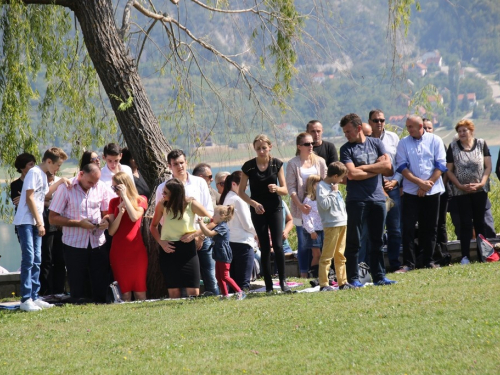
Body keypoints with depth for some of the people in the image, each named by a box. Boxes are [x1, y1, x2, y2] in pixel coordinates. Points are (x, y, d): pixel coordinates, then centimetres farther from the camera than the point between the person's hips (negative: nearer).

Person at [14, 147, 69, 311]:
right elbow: (30, 198, -15)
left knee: (36, 261, 8)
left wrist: (60, 182, 19)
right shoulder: (34, 172, -11)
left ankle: (34, 297, 12)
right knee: (28, 259, -12)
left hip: (36, 223, 9)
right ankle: (26, 299, -13)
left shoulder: (43, 175, 17)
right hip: (26, 222, -9)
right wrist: (39, 222, -15)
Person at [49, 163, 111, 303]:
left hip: (98, 243, 3)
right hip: (74, 244, -3)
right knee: (78, 286, 1)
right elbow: (53, 218, -6)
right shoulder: (66, 188, -6)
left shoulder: (101, 187, 4)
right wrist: (79, 223, -14)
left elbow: (107, 212, 16)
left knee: (101, 284, 2)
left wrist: (106, 221, -9)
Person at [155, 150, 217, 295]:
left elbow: (209, 211, 9)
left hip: (202, 239, 1)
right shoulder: (163, 188, 4)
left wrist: (200, 234, -3)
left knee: (211, 279, -3)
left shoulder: (199, 183, 9)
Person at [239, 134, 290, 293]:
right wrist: (254, 203, -16)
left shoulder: (277, 164, -3)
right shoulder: (249, 166, -6)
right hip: (258, 210, 0)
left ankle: (283, 280, 0)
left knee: (278, 245, -11)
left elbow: (285, 190, 0)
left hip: (275, 208, 0)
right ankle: (268, 284, 5)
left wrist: (277, 188, -22)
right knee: (264, 247, 1)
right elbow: (241, 191, -1)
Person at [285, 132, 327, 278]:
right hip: (301, 208, -2)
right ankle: (304, 275, 3)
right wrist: (300, 205, -14)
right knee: (303, 243, -2)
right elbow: (291, 187, -3)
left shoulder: (320, 162, 8)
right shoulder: (293, 164, 0)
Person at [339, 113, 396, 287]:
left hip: (378, 198, 3)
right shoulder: (346, 149, 0)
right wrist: (377, 169, -3)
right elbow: (352, 174, -13)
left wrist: (364, 167, -8)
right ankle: (353, 278, 1)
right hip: (356, 200, -3)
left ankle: (379, 276, 12)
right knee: (353, 241, -2)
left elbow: (388, 166, -2)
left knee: (377, 241, 7)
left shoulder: (376, 143, 10)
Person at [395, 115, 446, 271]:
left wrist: (428, 184, -11)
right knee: (408, 228, -6)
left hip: (432, 191, 0)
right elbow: (402, 167, -3)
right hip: (411, 192, 0)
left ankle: (427, 260, 15)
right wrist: (419, 182, -14)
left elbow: (440, 165, -1)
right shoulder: (403, 143, 4)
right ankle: (408, 263, -4)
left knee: (430, 228, 5)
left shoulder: (435, 141, 3)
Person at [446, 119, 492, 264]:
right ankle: (465, 256, -5)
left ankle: (482, 255, 10)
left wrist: (481, 183, -9)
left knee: (479, 222, 4)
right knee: (466, 223, -5)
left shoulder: (481, 144, 3)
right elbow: (449, 170, 2)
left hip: (480, 191, 1)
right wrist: (460, 186, -9)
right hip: (461, 191, -1)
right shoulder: (453, 147, 2)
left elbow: (488, 166, 4)